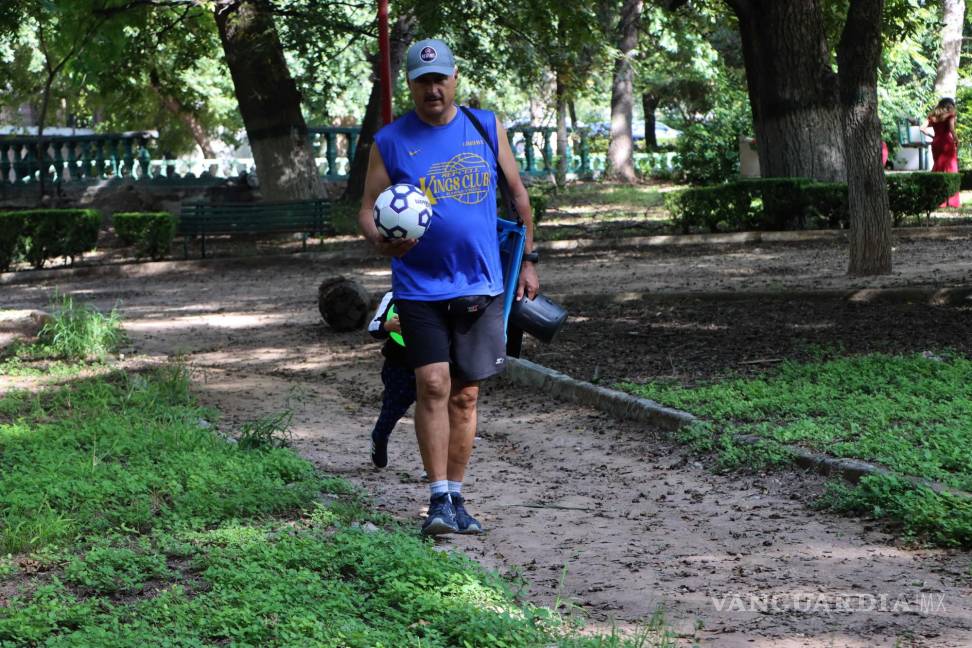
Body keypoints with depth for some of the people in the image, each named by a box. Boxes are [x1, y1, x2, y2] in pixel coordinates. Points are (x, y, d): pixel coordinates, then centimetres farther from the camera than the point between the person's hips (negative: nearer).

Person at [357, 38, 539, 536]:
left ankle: (456, 496, 15)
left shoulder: (486, 128, 6)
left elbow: (517, 193, 15)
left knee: (465, 395, 6)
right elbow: (368, 210, 1)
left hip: (480, 286, 2)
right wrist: (382, 241, -21)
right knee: (433, 386, -13)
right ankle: (439, 499, -6)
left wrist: (527, 260, 15)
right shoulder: (390, 142, 0)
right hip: (420, 287, -2)